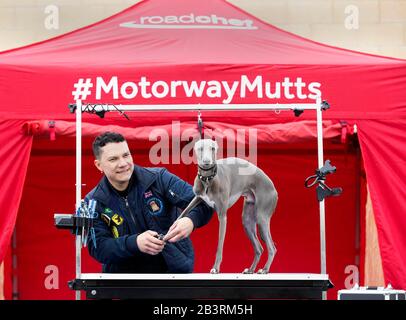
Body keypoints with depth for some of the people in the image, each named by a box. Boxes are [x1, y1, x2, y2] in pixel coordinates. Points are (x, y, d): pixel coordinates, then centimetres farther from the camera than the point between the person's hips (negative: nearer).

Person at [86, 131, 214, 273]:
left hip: (175, 268, 0)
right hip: (124, 272, 0)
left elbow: (203, 202, -7)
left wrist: (191, 220, -31)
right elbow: (97, 248, -9)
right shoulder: (94, 202, 0)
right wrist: (135, 243, -27)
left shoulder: (158, 179, -3)